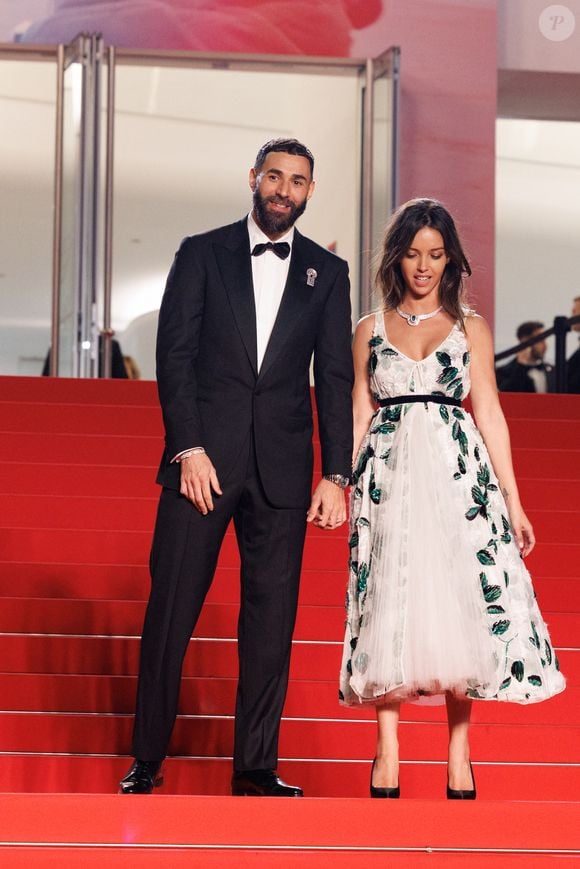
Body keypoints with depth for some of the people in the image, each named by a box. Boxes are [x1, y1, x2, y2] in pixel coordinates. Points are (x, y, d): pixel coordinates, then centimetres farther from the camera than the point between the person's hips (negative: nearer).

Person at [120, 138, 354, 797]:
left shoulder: (327, 272, 11)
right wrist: (188, 448, -10)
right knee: (170, 610, -2)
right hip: (203, 457, -1)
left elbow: (335, 379, 8)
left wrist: (336, 475, 0)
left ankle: (255, 767, 11)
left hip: (282, 469, 2)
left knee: (272, 621, 2)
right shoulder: (202, 253, 7)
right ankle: (147, 760, 8)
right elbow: (174, 354, 0)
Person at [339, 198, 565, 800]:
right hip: (388, 476, 0)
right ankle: (387, 750, 1)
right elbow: (359, 416, 11)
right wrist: (343, 487, 2)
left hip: (458, 473, 0)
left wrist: (513, 500, 2)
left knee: (459, 601, -5)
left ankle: (458, 753, 1)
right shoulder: (370, 330, 11)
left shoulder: (471, 327, 9)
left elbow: (489, 413, 7)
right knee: (389, 604, -4)